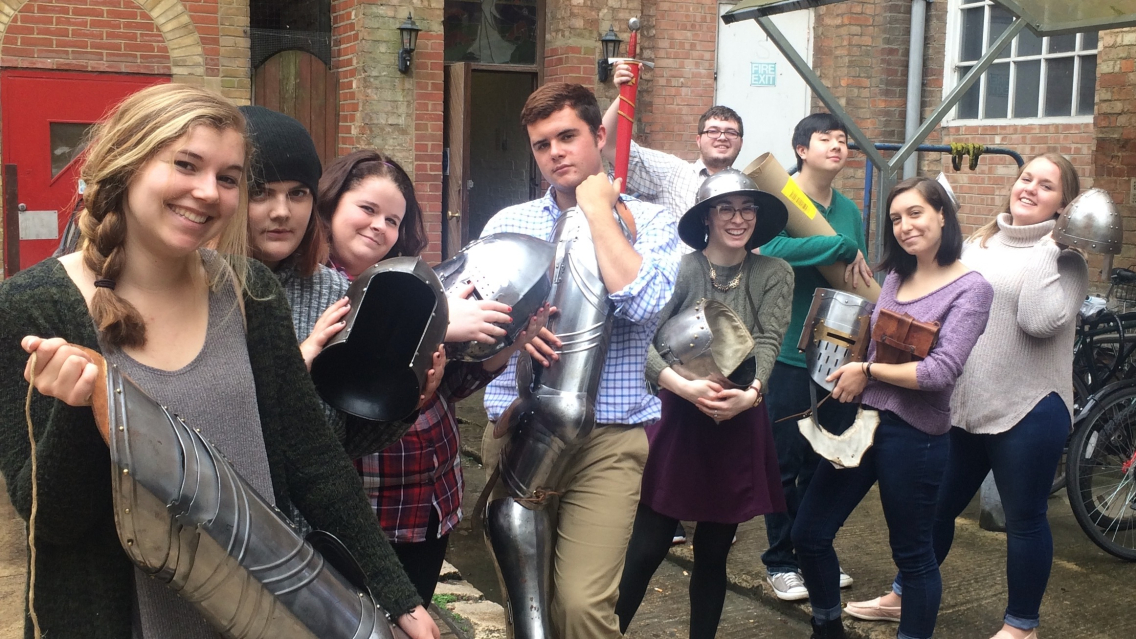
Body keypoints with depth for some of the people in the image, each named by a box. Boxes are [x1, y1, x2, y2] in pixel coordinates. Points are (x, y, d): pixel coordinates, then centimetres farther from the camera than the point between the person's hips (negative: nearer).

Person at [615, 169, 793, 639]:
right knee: (646, 549, 1)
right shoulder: (678, 270, -7)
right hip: (677, 423, -2)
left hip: (739, 429, 2)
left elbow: (768, 343, -10)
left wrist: (749, 394, -28)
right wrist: (685, 387, -29)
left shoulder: (774, 275, 1)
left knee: (713, 554, 14)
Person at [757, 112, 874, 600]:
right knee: (786, 462, 3)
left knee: (828, 461, 13)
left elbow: (861, 282, 17)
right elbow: (771, 247, -29)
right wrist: (844, 247, -25)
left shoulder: (849, 210, 12)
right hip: (790, 354, -6)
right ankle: (780, 561, 17)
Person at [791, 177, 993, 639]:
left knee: (912, 554, 9)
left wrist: (867, 371, -12)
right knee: (808, 534, 10)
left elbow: (941, 371, -19)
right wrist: (848, 379, -5)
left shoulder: (970, 288, -10)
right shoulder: (896, 277, 10)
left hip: (913, 435, -7)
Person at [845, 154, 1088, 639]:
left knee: (1024, 519, 8)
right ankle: (903, 596, 34)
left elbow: (1040, 320, -22)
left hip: (1028, 410, -5)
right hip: (961, 404, 5)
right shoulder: (979, 243, 10)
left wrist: (1046, 247, -18)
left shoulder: (1064, 257, -5)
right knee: (936, 507, 16)